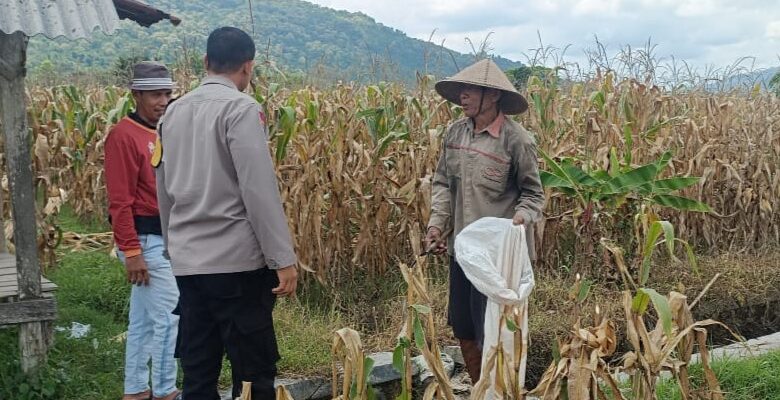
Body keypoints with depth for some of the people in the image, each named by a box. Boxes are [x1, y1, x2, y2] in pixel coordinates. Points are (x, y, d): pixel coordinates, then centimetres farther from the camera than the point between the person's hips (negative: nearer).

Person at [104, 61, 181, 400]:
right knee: (170, 317, -5)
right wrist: (131, 251, -21)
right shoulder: (124, 135, -14)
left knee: (143, 320, 15)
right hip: (145, 241, -9)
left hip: (163, 239, 9)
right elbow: (120, 201, -18)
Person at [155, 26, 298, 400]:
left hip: (187, 261, 7)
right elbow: (260, 190, -16)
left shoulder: (174, 111, 11)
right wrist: (283, 258, -13)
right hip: (236, 260, -7)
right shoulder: (241, 108, -10)